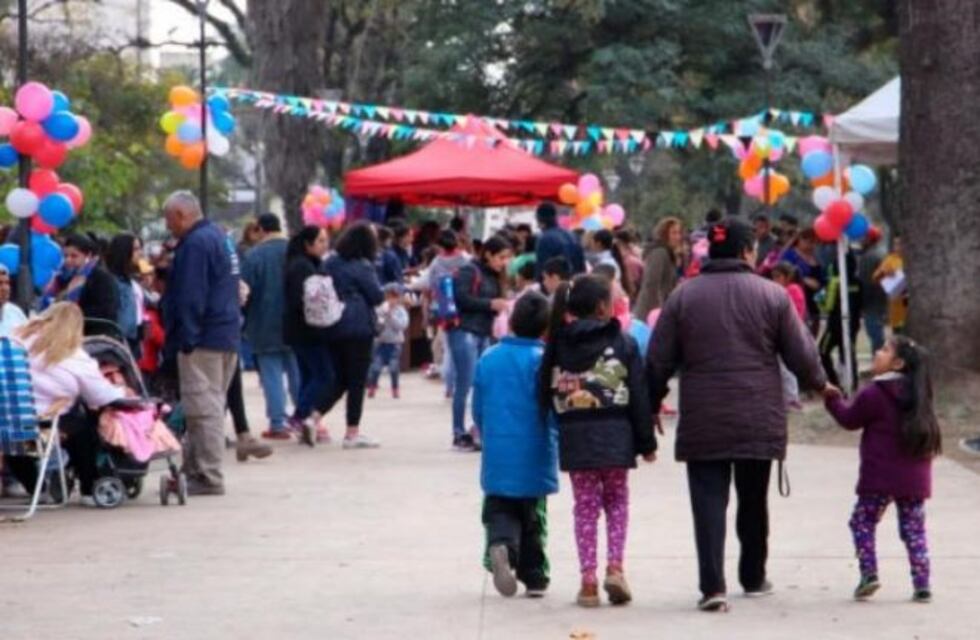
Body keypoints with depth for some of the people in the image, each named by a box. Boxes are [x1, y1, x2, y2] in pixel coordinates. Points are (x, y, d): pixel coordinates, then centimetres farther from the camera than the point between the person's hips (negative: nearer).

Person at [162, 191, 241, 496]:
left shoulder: (195, 244, -15)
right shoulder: (220, 237, 17)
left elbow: (190, 297, -20)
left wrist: (185, 339, -18)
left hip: (203, 340, -10)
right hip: (227, 336, 10)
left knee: (203, 406, -8)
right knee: (212, 405, 13)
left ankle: (207, 476, -9)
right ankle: (196, 470, 20)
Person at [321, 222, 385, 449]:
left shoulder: (331, 263, 8)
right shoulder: (362, 266, -11)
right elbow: (376, 296, -8)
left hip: (332, 328, 6)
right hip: (359, 328, -6)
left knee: (339, 379, 14)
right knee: (357, 381, 0)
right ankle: (352, 432, 1)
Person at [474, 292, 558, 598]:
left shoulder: (488, 358, 0)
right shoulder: (543, 360, -12)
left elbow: (477, 409, 7)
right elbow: (553, 409, -11)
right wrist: (554, 441, 8)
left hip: (497, 457, 2)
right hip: (534, 458, -2)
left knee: (499, 511, 8)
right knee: (533, 517, 12)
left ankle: (500, 544, -23)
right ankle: (534, 578, 17)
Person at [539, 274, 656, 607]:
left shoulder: (558, 345, 2)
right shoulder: (622, 343, -4)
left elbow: (546, 393, 4)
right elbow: (639, 396, -4)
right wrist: (646, 441, 3)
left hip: (574, 438, 1)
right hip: (614, 436, -1)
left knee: (585, 505, 9)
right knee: (617, 499, 16)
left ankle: (588, 579, 4)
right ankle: (614, 567, 0)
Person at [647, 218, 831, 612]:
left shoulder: (684, 296, 0)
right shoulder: (771, 295, -3)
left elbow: (659, 362, 1)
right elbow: (801, 354, 1)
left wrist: (650, 405, 15)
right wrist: (819, 384, 21)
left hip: (702, 424, -1)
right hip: (759, 423, 1)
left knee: (709, 501, -1)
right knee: (753, 501, 16)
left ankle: (712, 585, -14)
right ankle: (753, 578, 30)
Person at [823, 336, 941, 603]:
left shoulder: (873, 395, -12)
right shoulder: (918, 395, 8)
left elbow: (850, 419, 0)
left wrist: (832, 399, 12)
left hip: (880, 478, -5)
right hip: (914, 478, 5)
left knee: (862, 522, 9)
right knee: (914, 529, 10)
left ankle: (869, 573, -4)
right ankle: (922, 584, 5)